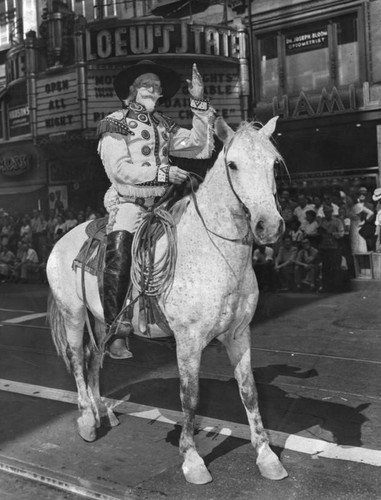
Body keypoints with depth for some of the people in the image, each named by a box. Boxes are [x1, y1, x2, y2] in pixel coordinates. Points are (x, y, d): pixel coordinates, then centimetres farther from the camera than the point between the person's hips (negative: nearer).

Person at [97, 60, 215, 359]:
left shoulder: (163, 126, 18)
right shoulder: (116, 124, 4)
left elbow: (201, 148, 9)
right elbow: (119, 169, -9)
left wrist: (199, 104, 3)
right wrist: (163, 172, -16)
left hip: (162, 204, 5)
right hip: (128, 203, -5)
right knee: (119, 257, -26)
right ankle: (117, 331, -19)